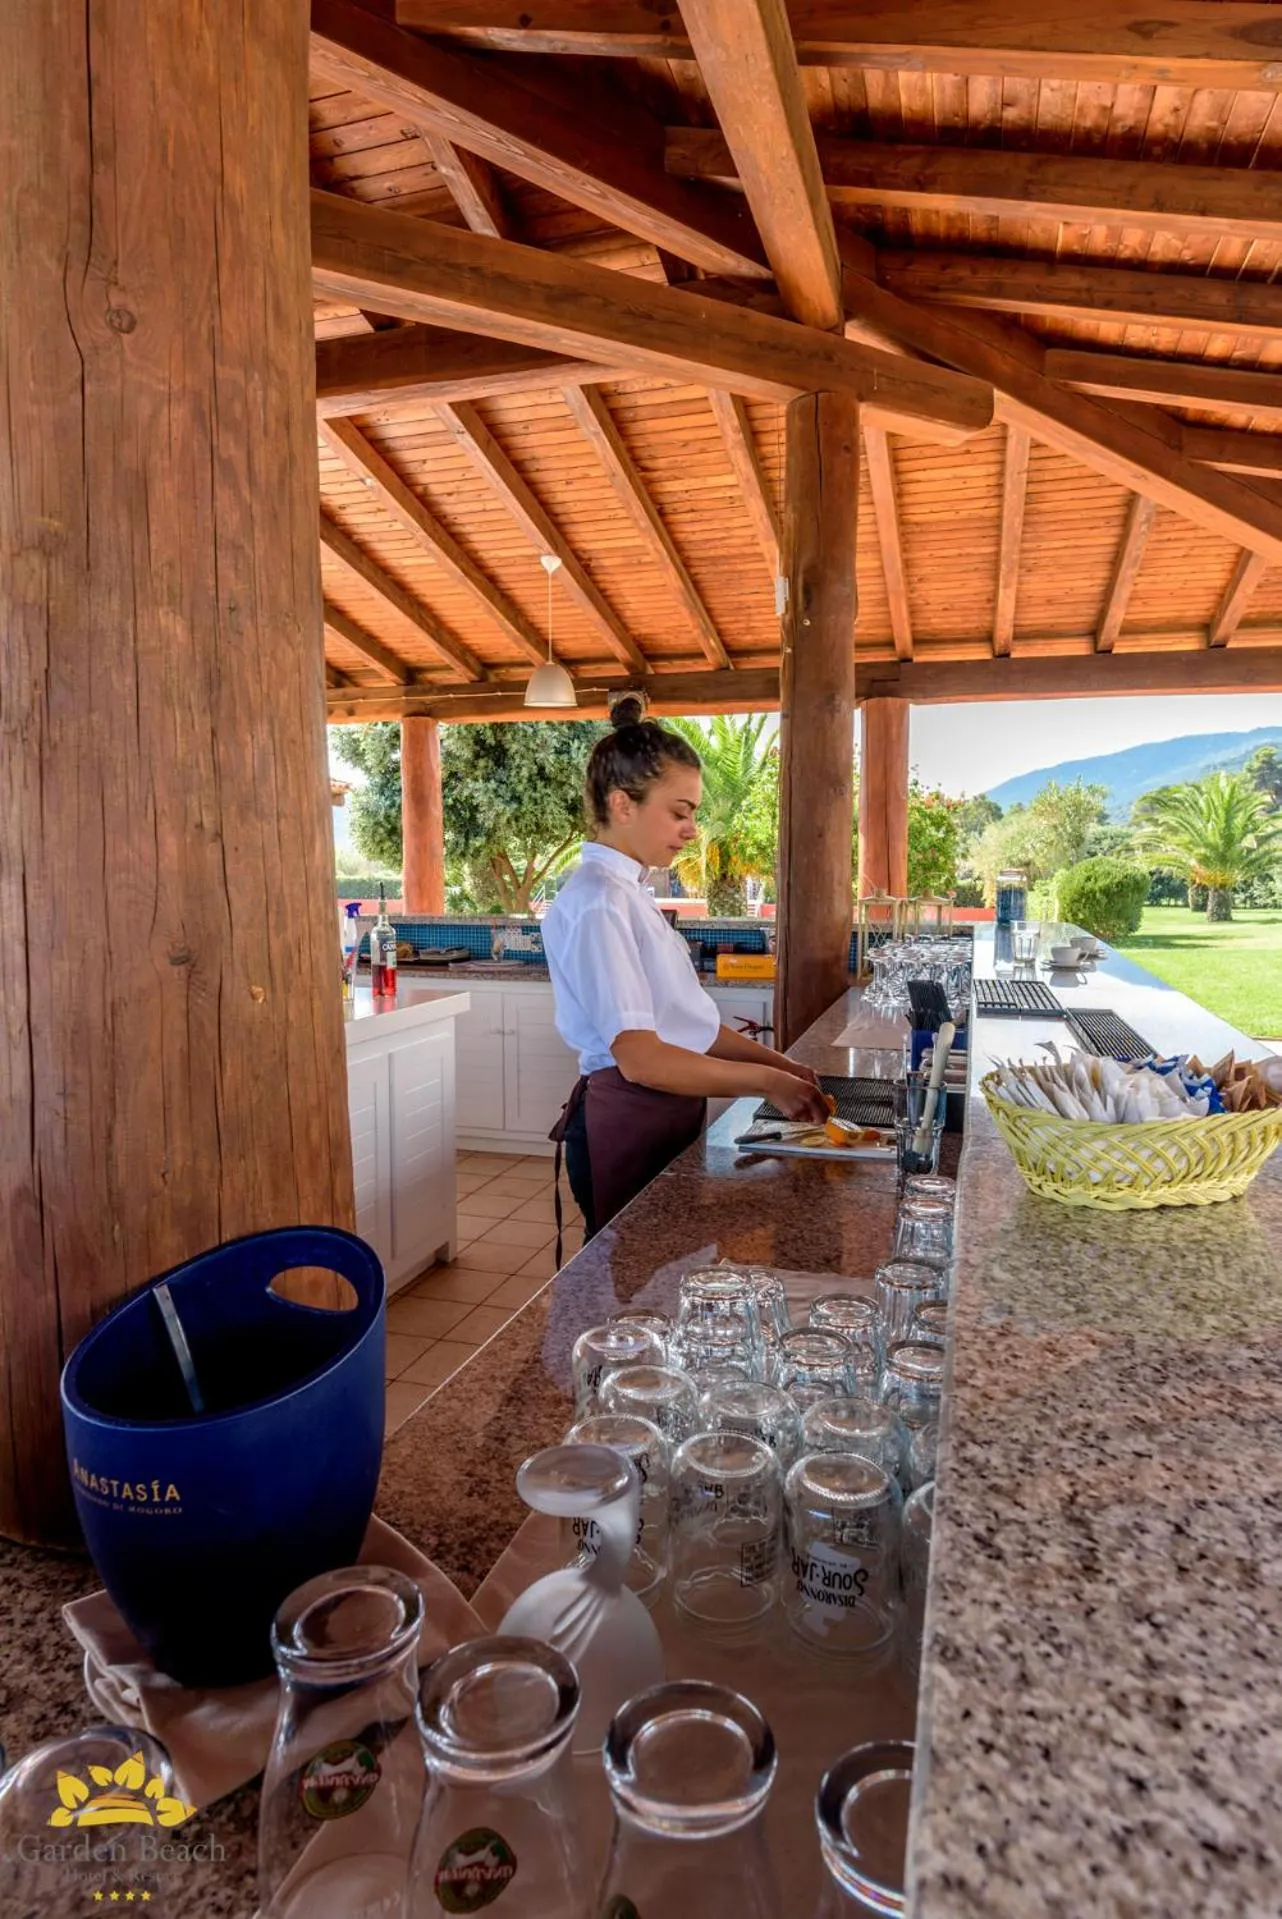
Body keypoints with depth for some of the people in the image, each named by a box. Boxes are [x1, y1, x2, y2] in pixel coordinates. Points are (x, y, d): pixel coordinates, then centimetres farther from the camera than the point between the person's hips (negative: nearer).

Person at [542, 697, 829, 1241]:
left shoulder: (628, 892, 12)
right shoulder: (598, 902, -18)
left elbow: (682, 1021, 12)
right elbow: (639, 1056, -24)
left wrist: (777, 1063, 5)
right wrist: (764, 1080, -19)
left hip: (663, 1115, 9)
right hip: (625, 1126, -9)